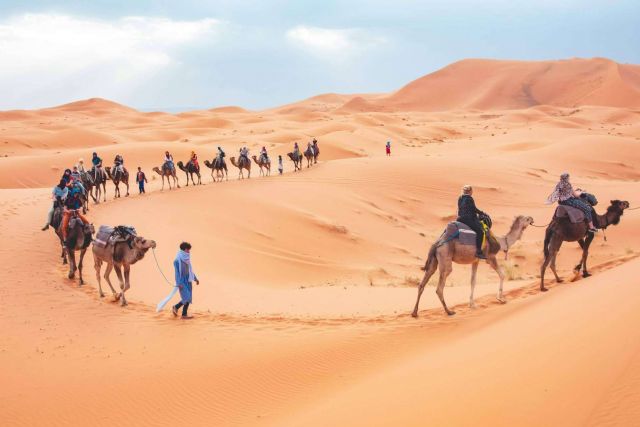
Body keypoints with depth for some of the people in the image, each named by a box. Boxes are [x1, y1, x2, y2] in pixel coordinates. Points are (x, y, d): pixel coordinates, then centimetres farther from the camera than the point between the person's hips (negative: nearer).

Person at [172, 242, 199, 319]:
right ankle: (176, 307, 10)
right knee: (187, 298, -11)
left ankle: (184, 314, 15)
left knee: (189, 298, 6)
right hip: (182, 282, -8)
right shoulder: (177, 260, -14)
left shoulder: (187, 259, 8)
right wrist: (179, 284, -21)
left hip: (188, 281, 8)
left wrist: (195, 278, 21)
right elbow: (177, 272, -16)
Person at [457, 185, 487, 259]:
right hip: (469, 219, -10)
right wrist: (481, 213, 7)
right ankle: (478, 252, -25)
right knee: (480, 231, -17)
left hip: (461, 219, 10)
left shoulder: (460, 199, 13)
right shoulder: (469, 198, -12)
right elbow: (474, 209, -9)